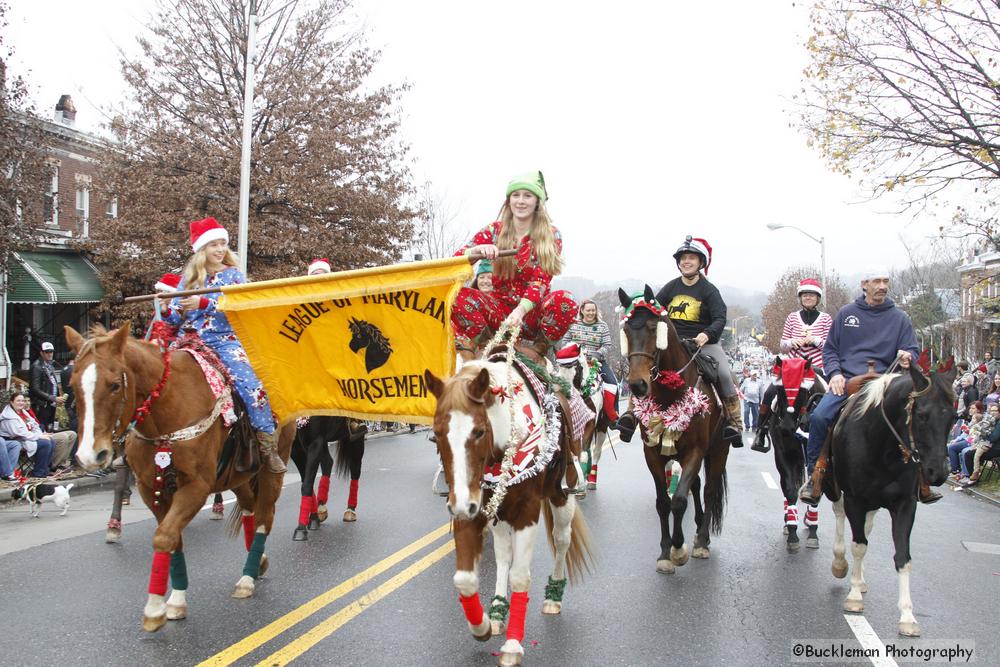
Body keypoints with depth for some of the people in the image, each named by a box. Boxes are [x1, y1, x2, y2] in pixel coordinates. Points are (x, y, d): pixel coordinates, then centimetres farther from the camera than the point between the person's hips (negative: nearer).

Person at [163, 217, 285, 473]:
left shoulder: (233, 275, 7)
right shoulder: (188, 279, 14)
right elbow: (175, 318, 13)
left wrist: (204, 304, -21)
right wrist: (165, 311, -9)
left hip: (226, 341, -3)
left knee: (251, 385, -24)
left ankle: (268, 445, -16)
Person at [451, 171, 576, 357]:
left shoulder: (551, 235, -3)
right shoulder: (494, 230, 3)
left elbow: (541, 280, -15)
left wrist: (520, 310, -34)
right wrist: (476, 250, -30)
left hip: (533, 311, -1)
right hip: (501, 306, 1)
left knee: (564, 301, -34)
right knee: (458, 296, -26)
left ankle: (539, 352, -11)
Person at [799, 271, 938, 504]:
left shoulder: (900, 318, 13)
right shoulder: (846, 313, 14)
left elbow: (912, 351, 13)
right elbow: (830, 349, 16)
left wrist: (907, 358, -12)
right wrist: (835, 373, -2)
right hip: (845, 381, 0)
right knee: (819, 417, -26)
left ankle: (920, 482, -3)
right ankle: (815, 476, -12)